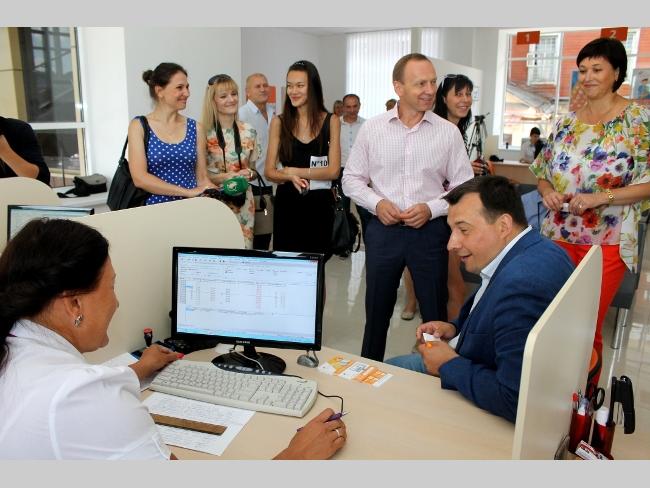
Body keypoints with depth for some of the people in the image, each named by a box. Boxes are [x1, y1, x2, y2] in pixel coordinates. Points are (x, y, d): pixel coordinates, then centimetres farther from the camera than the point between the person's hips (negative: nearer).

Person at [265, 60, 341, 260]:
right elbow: (270, 171, 1)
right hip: (287, 204, 1)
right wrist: (291, 177, -19)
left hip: (320, 204, 0)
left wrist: (293, 170, -9)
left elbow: (333, 170, -6)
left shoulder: (331, 121, 1)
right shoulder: (279, 122, 3)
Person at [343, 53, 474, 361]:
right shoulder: (371, 128, 0)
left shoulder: (448, 132, -2)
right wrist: (376, 203, -11)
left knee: (435, 312, 10)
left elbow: (464, 186, 2)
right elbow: (352, 179, 5)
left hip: (430, 230, -1)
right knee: (377, 310, 15)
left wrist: (432, 208, -13)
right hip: (383, 229, 1)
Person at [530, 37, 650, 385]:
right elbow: (542, 173, 15)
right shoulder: (567, 121, 10)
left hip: (606, 241, -4)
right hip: (559, 236, 4)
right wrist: (547, 191, -7)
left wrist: (601, 197, -20)